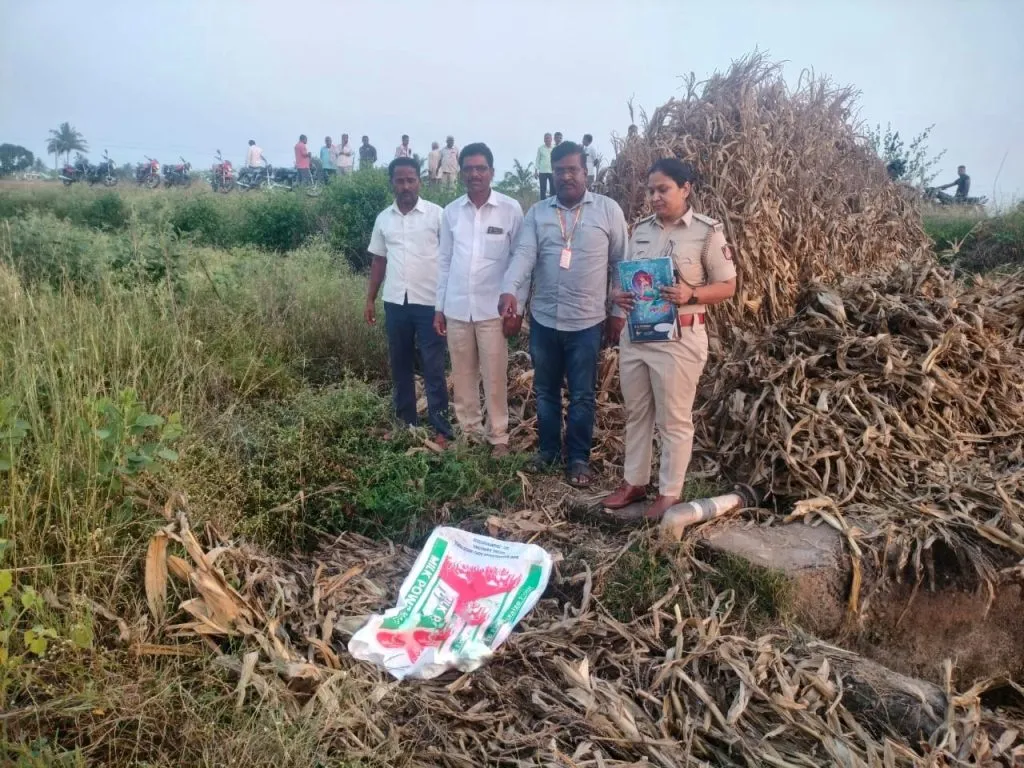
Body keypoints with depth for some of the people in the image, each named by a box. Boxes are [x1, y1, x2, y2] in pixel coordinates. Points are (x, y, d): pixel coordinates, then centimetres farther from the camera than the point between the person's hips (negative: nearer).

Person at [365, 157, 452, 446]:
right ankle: (405, 421, 26)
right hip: (395, 303, 5)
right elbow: (378, 260, 15)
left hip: (430, 302, -4)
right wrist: (370, 299, 12)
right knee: (400, 364, 13)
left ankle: (441, 429, 7)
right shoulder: (384, 218, 8)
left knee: (433, 368, 0)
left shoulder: (436, 214, -5)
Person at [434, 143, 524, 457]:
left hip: (493, 309, -3)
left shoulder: (511, 209, -5)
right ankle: (469, 431, 26)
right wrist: (439, 307, 9)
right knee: (462, 376, 11)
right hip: (457, 309, 3)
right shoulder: (451, 212, 5)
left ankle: (499, 437, 16)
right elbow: (444, 262, 10)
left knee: (495, 377, 3)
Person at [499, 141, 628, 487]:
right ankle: (548, 449, 32)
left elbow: (620, 263, 1)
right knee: (545, 391, 15)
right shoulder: (537, 212, 3)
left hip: (587, 321, -2)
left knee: (582, 396, 6)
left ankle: (578, 458, 20)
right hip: (543, 319, 3)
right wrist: (509, 290, -28)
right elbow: (524, 254, -10)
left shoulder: (608, 209, -2)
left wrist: (619, 311, 0)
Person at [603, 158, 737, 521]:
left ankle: (669, 492, 19)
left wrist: (691, 295, -23)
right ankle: (634, 481, 30)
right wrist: (617, 294, -7)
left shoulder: (707, 231, -6)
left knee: (674, 419, 5)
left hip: (679, 337, -5)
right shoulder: (641, 229, 9)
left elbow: (728, 286, -5)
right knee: (636, 412, 15)